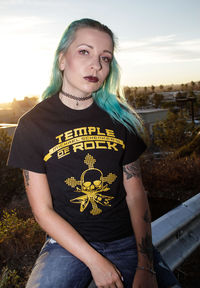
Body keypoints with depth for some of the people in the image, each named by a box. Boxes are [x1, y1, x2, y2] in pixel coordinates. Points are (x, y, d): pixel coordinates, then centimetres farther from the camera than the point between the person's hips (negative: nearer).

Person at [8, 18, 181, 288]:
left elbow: (136, 194, -1)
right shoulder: (33, 124, -7)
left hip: (126, 240, 2)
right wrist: (94, 261, -13)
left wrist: (145, 265, -10)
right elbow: (43, 210, -7)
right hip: (67, 243, -1)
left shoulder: (120, 118, -1)